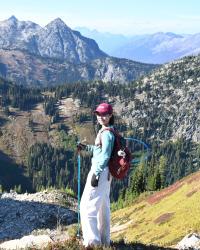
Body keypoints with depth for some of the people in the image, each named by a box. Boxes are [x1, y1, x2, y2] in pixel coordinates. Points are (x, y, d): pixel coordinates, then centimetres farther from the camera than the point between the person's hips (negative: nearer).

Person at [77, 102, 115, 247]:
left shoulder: (106, 133, -16)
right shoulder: (106, 131, 14)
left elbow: (105, 155, -21)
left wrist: (96, 174, -22)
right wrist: (86, 147, 26)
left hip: (100, 172, -11)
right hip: (105, 174, 11)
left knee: (87, 206, -6)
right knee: (103, 207, 15)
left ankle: (93, 241, -4)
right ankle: (104, 241, 24)